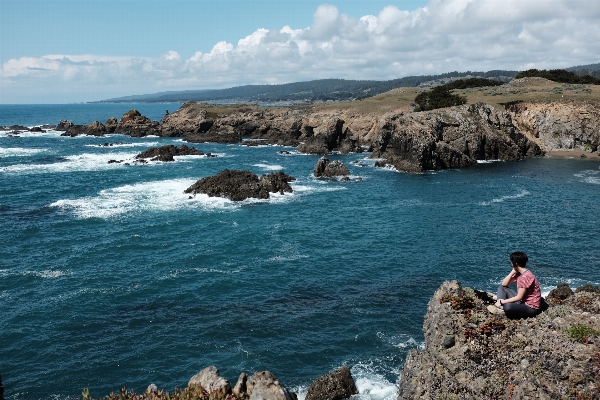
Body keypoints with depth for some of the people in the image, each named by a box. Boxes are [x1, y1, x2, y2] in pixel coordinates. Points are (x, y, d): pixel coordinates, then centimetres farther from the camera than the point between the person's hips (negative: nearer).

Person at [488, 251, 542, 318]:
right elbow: (504, 284, 5)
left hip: (531, 308, -10)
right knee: (502, 288, 8)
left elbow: (519, 297, -23)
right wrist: (513, 272, -4)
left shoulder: (526, 276, -24)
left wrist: (502, 301, -19)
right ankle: (500, 308, -12)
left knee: (507, 306, -39)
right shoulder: (519, 273, 5)